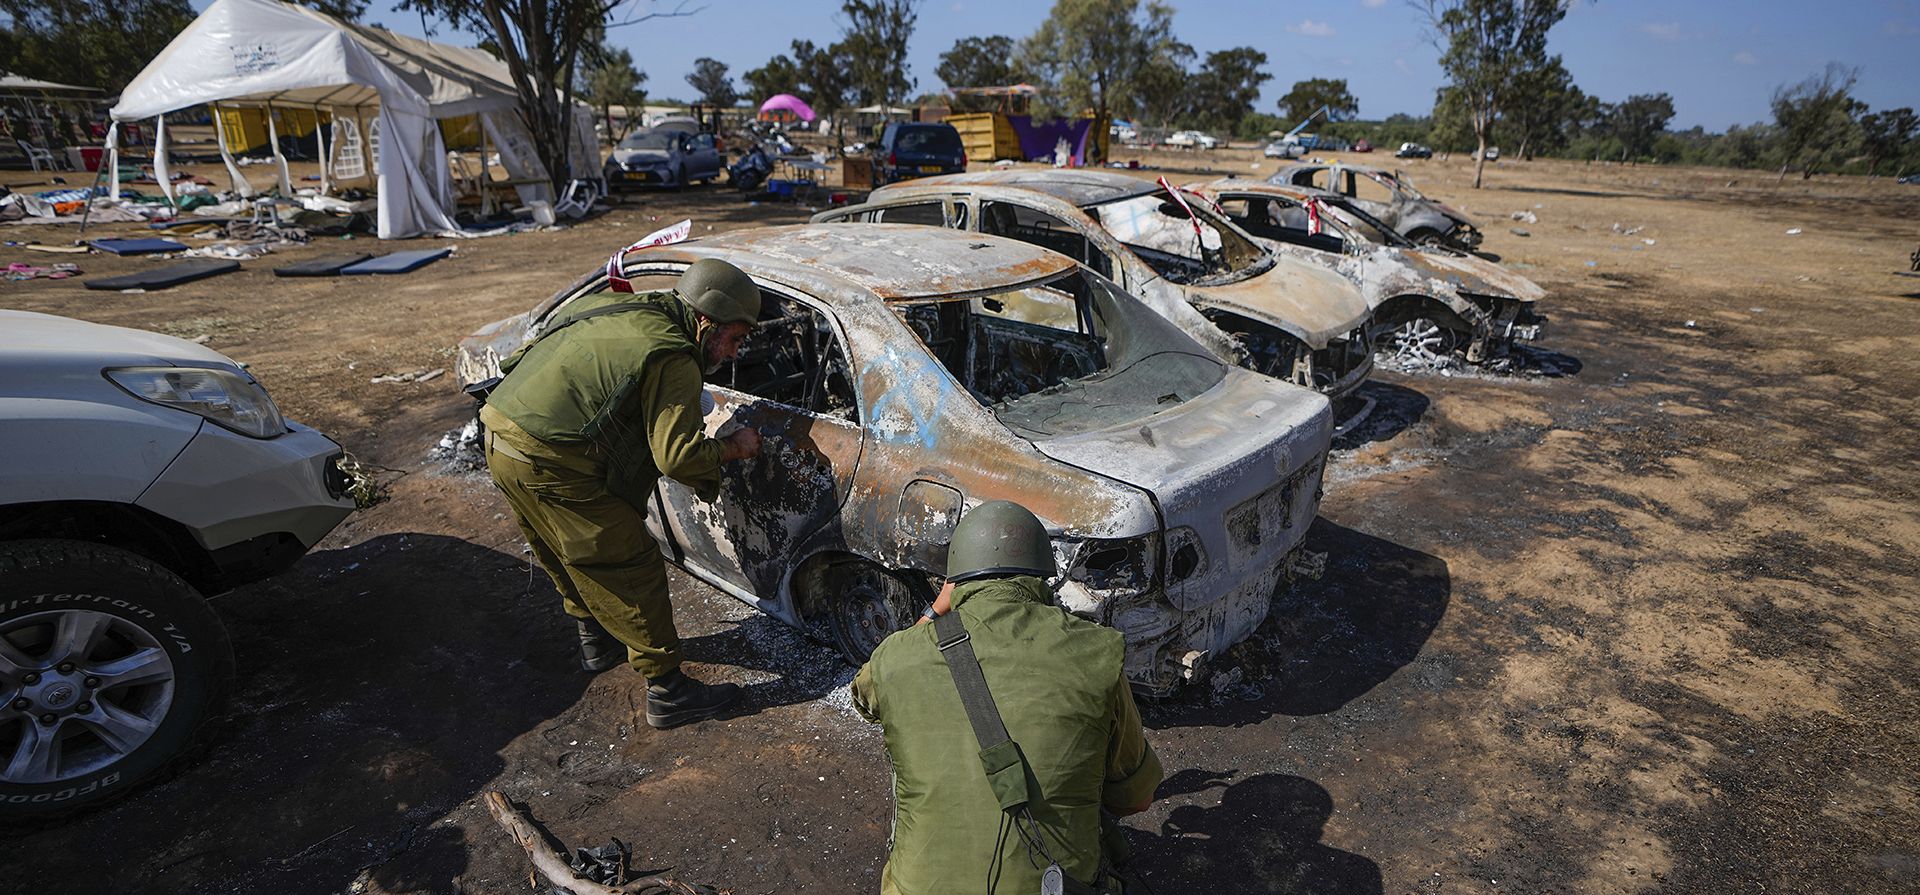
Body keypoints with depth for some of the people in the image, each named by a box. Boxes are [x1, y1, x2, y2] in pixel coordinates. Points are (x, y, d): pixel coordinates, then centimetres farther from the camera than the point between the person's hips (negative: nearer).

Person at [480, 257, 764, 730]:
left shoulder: (607, 305, 14)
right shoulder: (673, 359, -14)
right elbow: (678, 456, -20)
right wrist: (733, 447, -3)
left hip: (501, 438, 10)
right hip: (551, 466, -10)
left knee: (565, 558, 28)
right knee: (632, 570, 0)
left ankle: (595, 640, 48)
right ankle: (667, 692, 8)